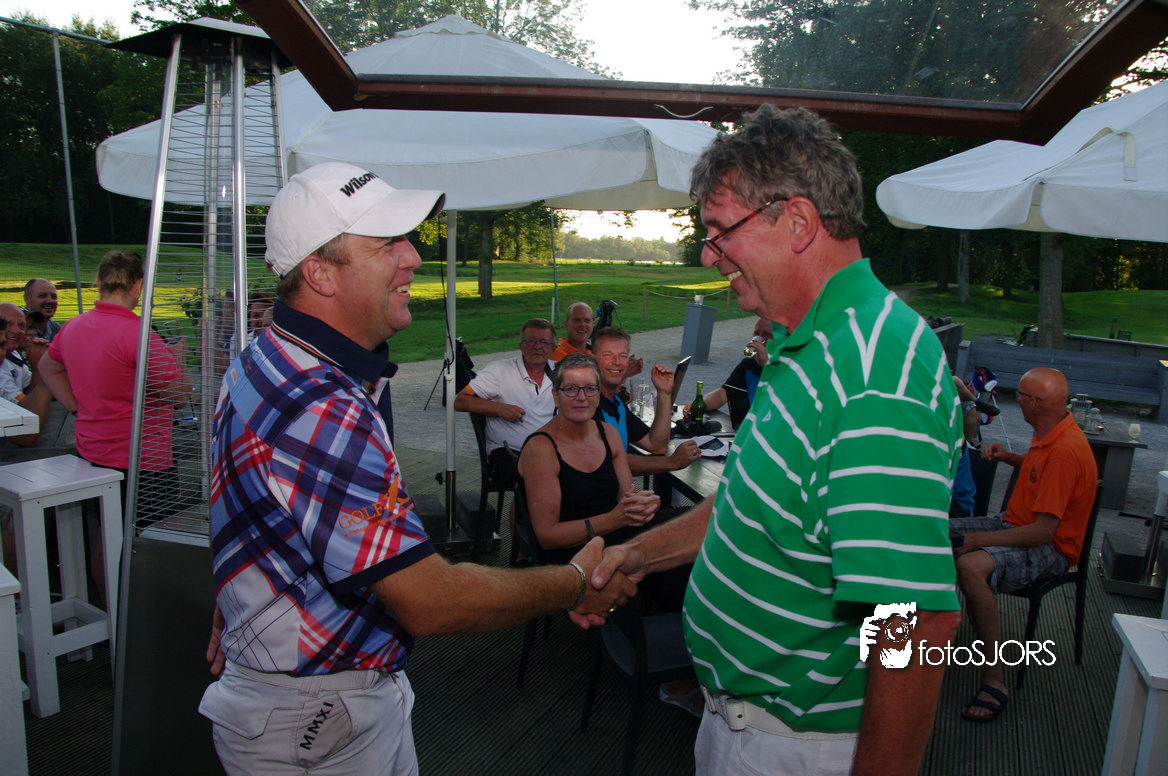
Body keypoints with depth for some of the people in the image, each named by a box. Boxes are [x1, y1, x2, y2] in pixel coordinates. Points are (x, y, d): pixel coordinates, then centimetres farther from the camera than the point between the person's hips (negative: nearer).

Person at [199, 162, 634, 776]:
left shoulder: (269, 364, 3)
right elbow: (430, 600, -30)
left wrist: (231, 621, 27)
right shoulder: (322, 412, -32)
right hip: (315, 723, -9)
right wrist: (576, 585, -16)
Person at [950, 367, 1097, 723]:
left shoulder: (1066, 450, -26)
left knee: (971, 566, -36)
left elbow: (1044, 531, -29)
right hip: (1014, 523, 10)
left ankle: (995, 680, -27)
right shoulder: (1049, 433, 4)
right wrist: (1008, 457, 9)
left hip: (1051, 549, -10)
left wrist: (974, 540, -29)